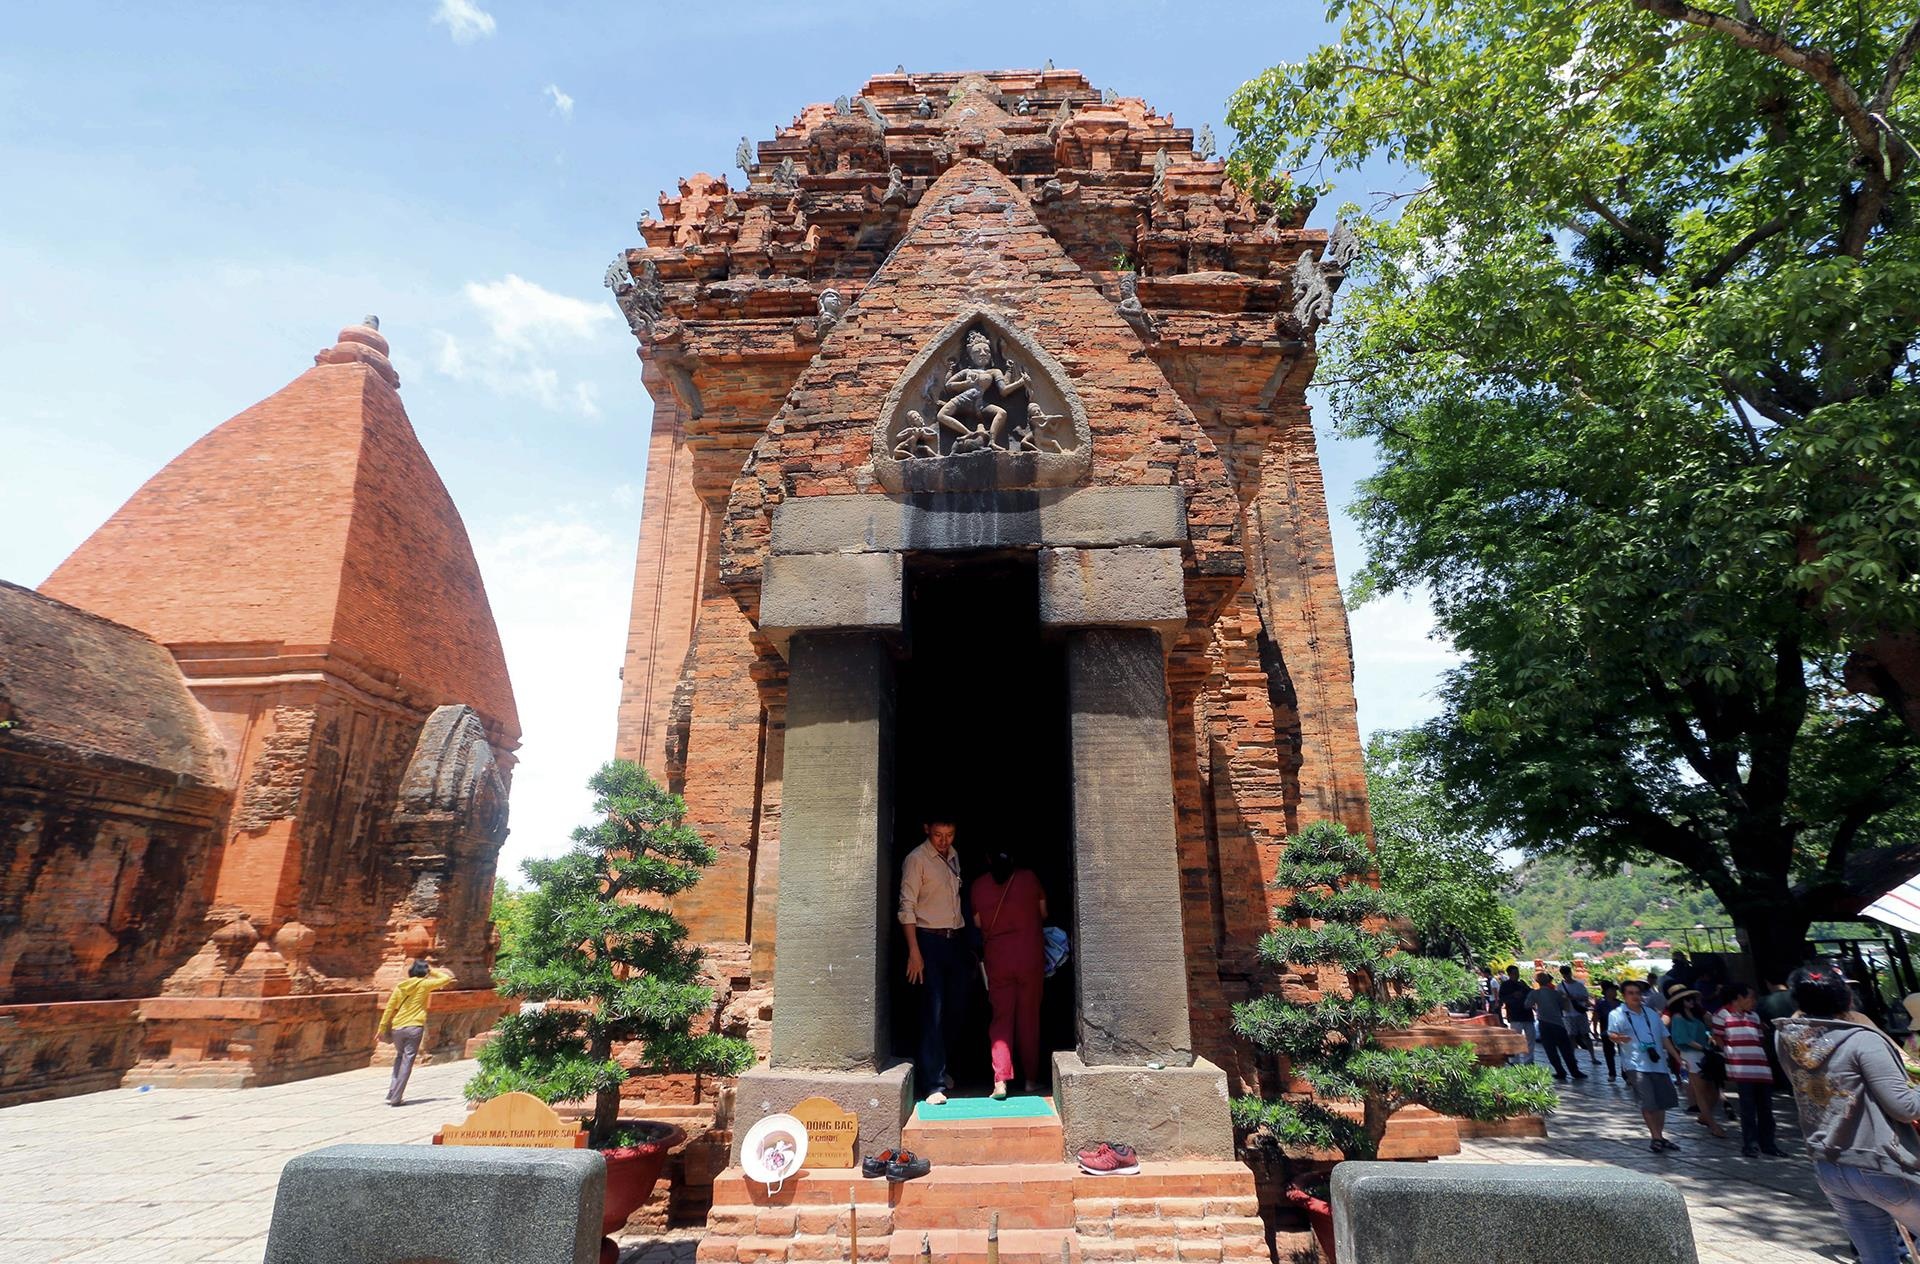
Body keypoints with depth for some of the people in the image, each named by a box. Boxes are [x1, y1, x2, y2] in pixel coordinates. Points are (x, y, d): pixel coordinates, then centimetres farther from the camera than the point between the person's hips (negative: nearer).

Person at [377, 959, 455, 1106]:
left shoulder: (400, 986, 8)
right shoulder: (424, 984, -2)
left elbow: (389, 1008, 7)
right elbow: (447, 978, 1)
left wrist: (382, 1027, 13)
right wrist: (432, 971, 12)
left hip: (397, 1028, 5)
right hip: (414, 1028, -5)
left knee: (399, 1057, 23)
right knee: (407, 1061, 0)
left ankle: (391, 1093, 18)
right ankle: (396, 1098, -4)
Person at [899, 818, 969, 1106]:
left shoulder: (954, 856, 12)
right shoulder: (916, 859, -8)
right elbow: (907, 907, -11)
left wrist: (966, 941, 14)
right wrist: (914, 952, -16)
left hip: (955, 940, 7)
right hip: (929, 941, -6)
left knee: (955, 1008, 11)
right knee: (933, 1011, -8)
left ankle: (935, 1067, 31)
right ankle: (935, 1084, -2)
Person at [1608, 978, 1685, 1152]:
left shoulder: (1651, 1013, 15)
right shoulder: (1617, 1014, -5)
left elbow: (1664, 1037, 21)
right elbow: (1611, 1033, -21)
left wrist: (1678, 1058, 16)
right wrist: (1617, 1038, -44)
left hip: (1659, 1064, 6)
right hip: (1637, 1065, -6)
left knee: (1662, 1102, 10)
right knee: (1649, 1103, -10)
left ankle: (1660, 1136, 25)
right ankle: (1656, 1138, 1)